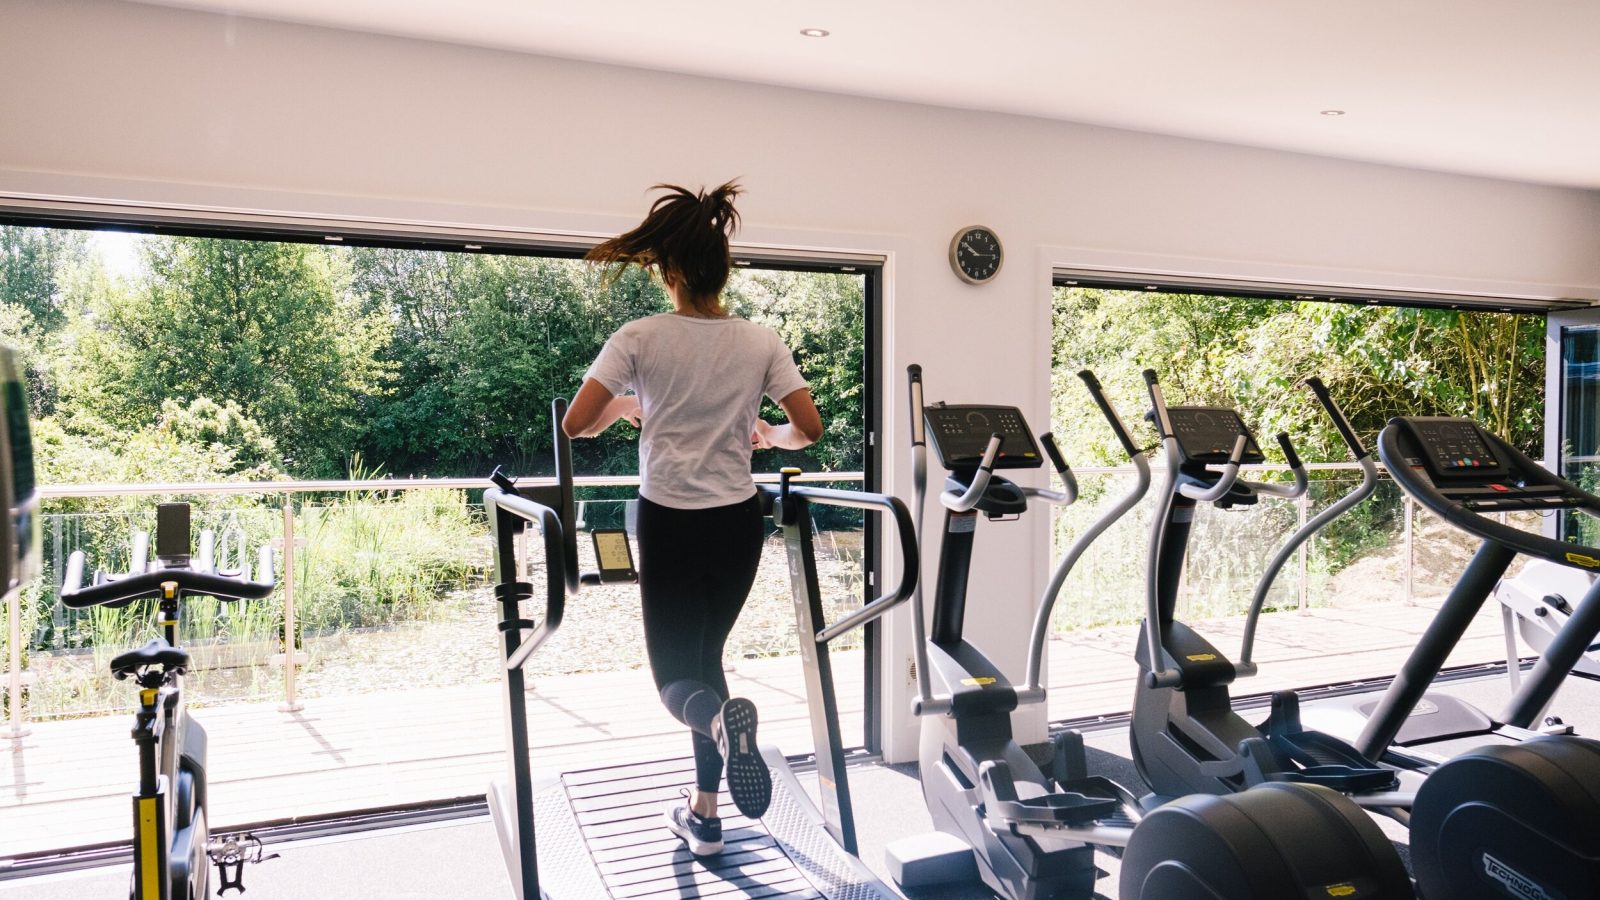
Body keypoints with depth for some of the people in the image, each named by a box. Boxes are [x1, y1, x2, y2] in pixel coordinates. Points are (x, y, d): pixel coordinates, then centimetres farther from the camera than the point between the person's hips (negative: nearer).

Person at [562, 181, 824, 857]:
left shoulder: (641, 338, -8)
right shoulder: (761, 342, -1)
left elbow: (576, 425, -10)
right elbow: (809, 429, -2)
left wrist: (625, 407, 10)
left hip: (670, 525, -3)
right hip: (737, 523, 3)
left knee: (675, 672, 10)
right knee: (705, 655, 19)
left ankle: (719, 715, -27)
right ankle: (704, 815, 20)